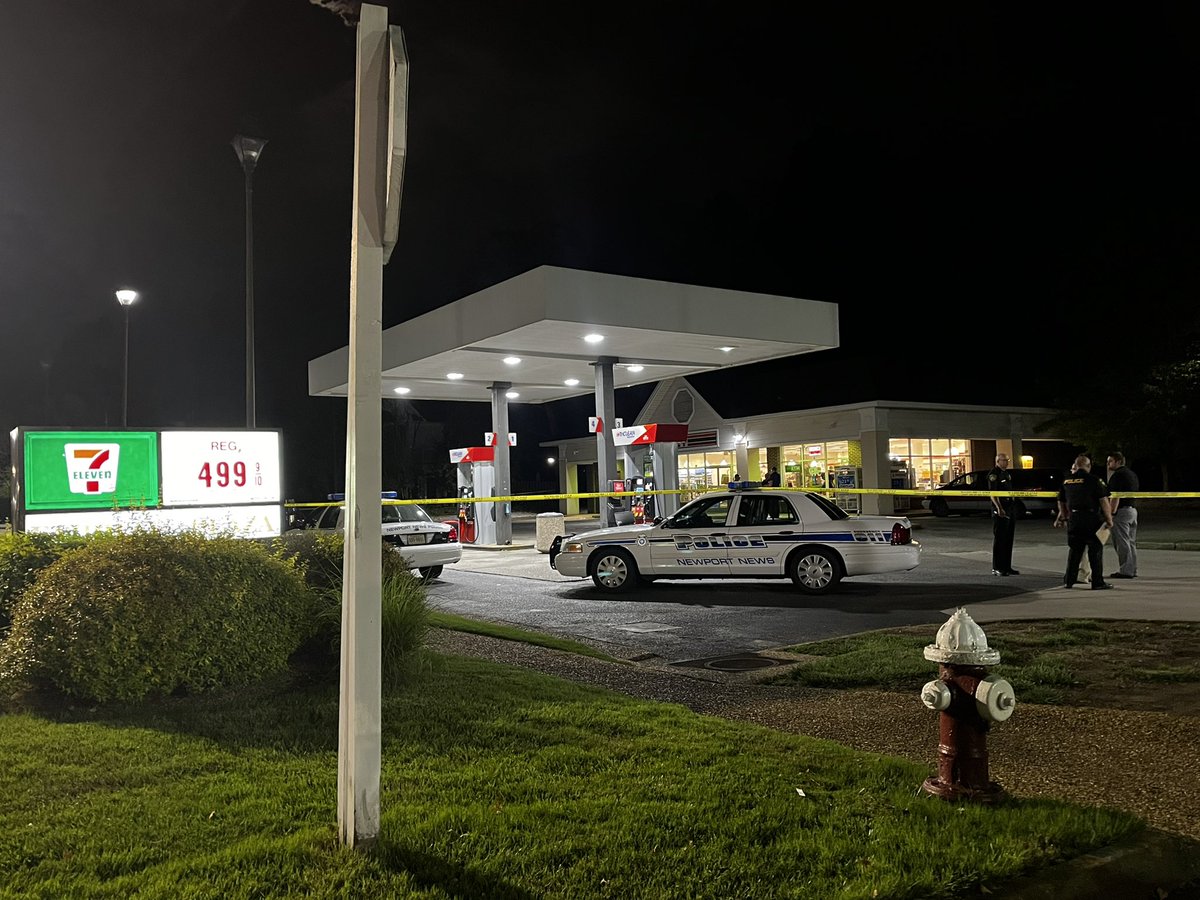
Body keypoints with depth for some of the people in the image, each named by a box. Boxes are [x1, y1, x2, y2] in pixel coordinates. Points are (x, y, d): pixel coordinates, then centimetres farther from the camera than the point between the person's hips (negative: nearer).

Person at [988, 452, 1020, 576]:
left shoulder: (1007, 473, 17)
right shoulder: (993, 474, -11)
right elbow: (993, 493, -20)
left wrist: (1013, 507, 20)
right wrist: (999, 508, -30)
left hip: (1011, 509, 9)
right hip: (1000, 511, -9)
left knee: (1009, 539, 12)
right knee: (999, 539, -5)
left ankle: (1007, 566, 20)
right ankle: (996, 568, -1)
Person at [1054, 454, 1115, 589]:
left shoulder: (1066, 481, 9)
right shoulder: (1094, 480, -7)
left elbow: (1061, 502, 18)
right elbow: (1104, 501, -11)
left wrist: (1063, 518, 31)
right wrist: (1109, 519, -2)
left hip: (1073, 519, 5)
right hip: (1092, 520, -5)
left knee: (1074, 551, 14)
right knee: (1096, 552, 3)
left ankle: (1069, 581, 17)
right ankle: (1098, 582, 5)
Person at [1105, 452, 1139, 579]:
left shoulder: (1117, 475, -13)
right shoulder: (1132, 474, 17)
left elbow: (1115, 496, -18)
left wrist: (1111, 513, -19)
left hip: (1122, 510, -10)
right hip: (1133, 509, 10)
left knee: (1122, 542, -6)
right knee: (1131, 542, 13)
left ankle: (1125, 571, -6)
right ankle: (1133, 569, 16)